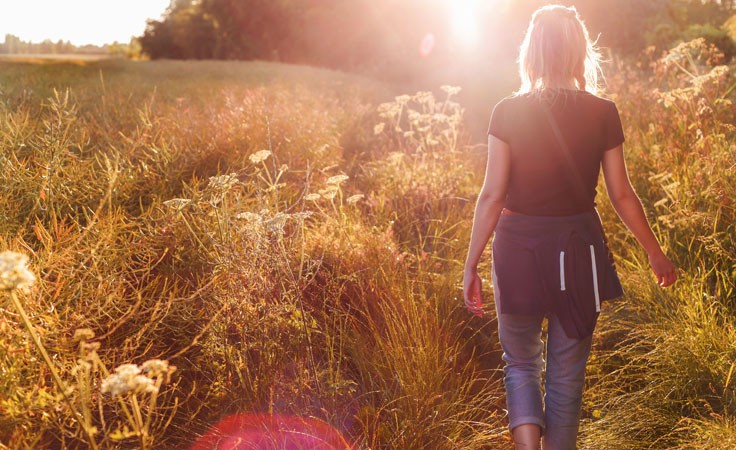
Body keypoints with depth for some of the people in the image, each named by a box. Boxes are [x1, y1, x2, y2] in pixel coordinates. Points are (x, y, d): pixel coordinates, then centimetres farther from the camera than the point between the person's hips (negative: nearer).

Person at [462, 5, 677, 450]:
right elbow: (622, 196, 0)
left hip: (518, 249, -1)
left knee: (521, 364, 19)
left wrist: (471, 265, -3)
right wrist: (656, 252, 13)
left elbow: (492, 194, -10)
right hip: (578, 250, 1)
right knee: (567, 375, 16)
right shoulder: (602, 114, -5)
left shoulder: (508, 112, -8)